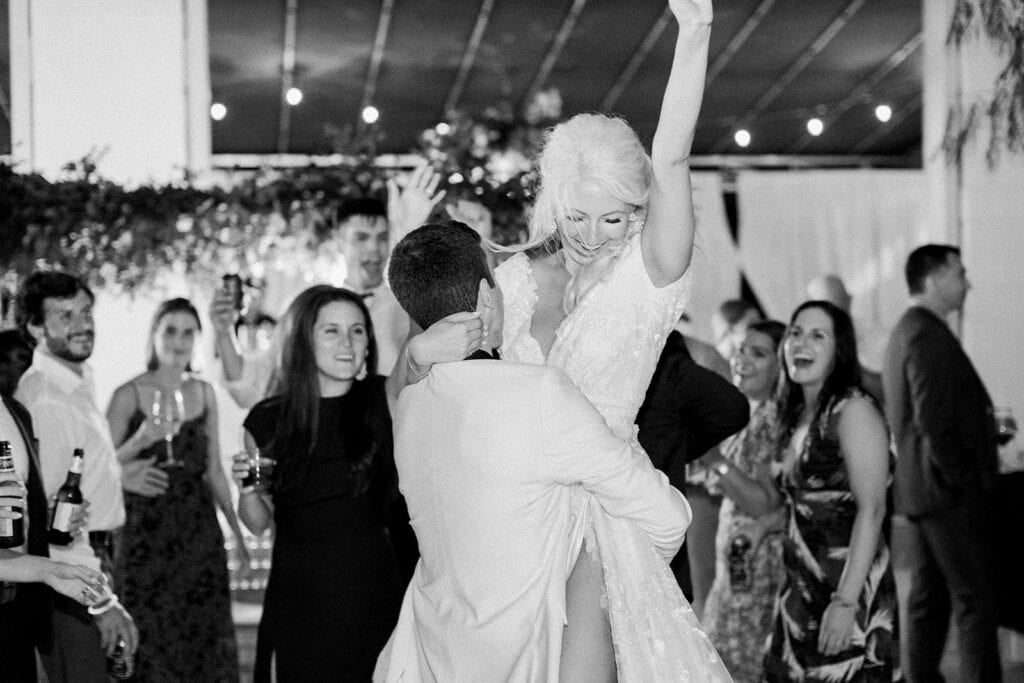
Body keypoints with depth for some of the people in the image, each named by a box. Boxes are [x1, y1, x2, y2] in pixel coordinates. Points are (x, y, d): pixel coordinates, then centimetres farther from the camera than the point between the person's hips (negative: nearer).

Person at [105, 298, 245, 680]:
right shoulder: (129, 395, -4)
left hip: (200, 532, 4)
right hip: (147, 531, -4)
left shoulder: (204, 393, 8)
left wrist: (237, 531, 11)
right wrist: (141, 440, -20)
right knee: (152, 639, -2)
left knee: (207, 637, 2)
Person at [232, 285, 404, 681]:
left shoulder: (383, 404, -2)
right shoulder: (268, 420, 3)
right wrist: (248, 489, -8)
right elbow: (258, 523, 10)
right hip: (296, 601, 2)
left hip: (370, 595, -1)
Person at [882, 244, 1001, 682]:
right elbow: (934, 422, -22)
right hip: (949, 496, -10)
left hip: (916, 492, 10)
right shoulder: (929, 337, -16)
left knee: (924, 599, 13)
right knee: (975, 599, -5)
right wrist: (965, 482, -16)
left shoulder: (904, 333, 16)